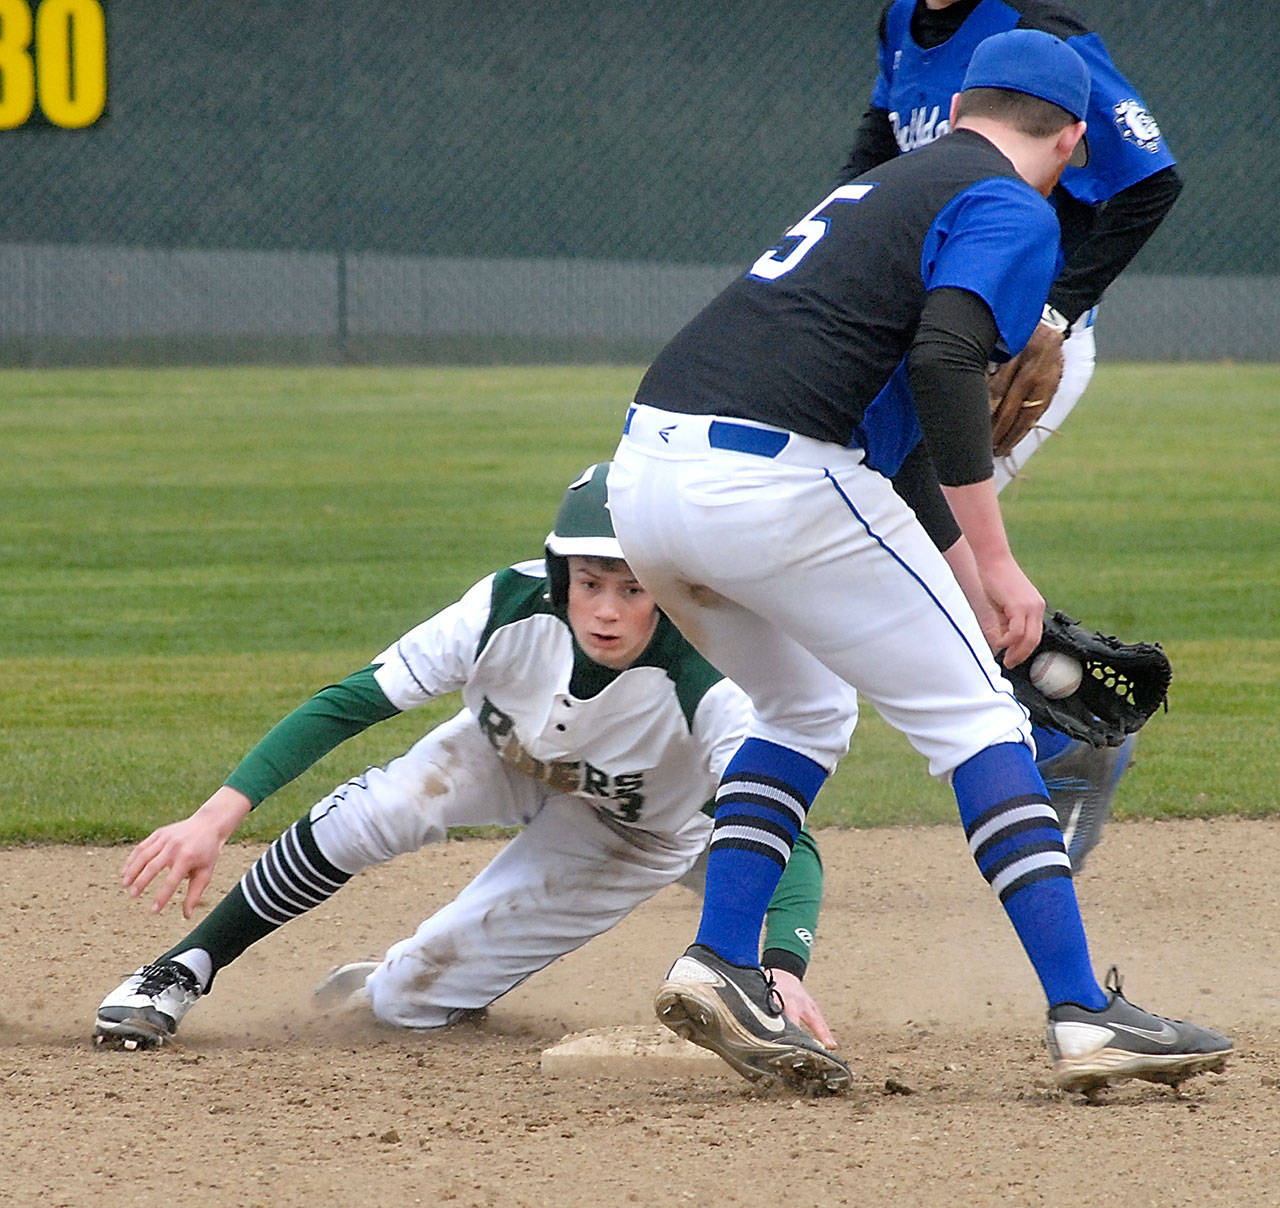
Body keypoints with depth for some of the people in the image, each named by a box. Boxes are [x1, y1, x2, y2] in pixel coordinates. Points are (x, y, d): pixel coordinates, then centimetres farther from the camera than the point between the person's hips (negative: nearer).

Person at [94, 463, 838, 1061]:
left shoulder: (703, 687, -39)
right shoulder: (512, 610, -34)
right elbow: (350, 703, -31)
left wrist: (783, 967, -68)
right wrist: (219, 816, -42)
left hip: (627, 837, -1)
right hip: (504, 759, 1)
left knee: (408, 1001, -10)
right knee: (360, 819, -30)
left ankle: (397, 983, 29)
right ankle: (182, 975, -12)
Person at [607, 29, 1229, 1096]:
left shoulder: (881, 189, 30)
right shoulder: (1014, 210, 4)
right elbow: (945, 366, -14)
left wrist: (965, 574, 40)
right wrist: (995, 564, -13)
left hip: (645, 481, 8)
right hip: (771, 481, -8)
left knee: (807, 710, 27)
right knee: (974, 717, 2)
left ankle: (721, 966, 12)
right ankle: (1085, 1014, -4)